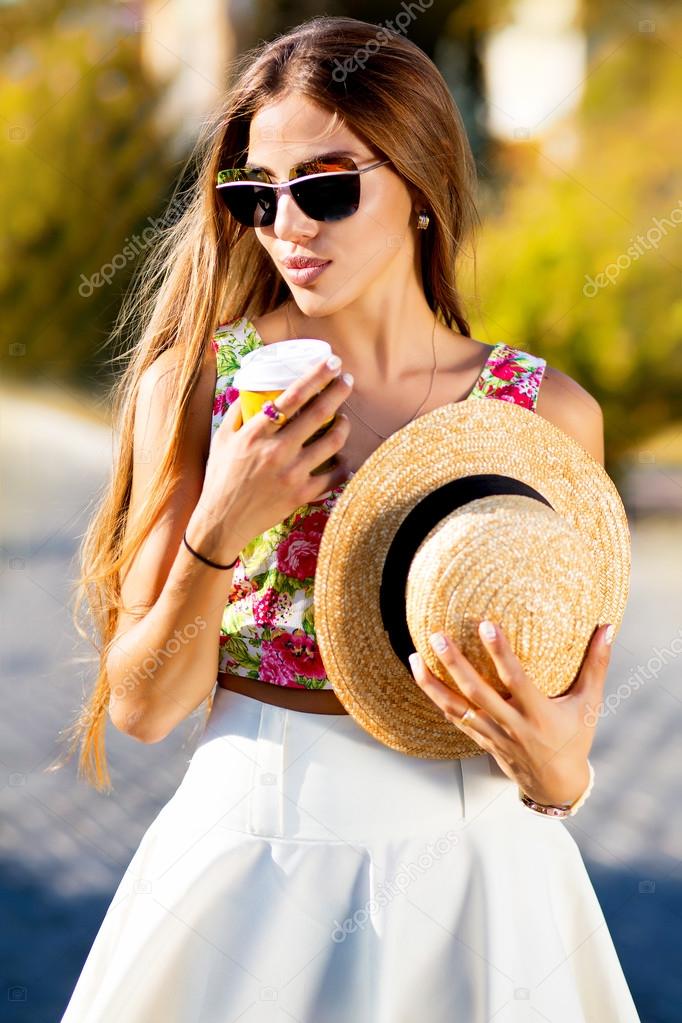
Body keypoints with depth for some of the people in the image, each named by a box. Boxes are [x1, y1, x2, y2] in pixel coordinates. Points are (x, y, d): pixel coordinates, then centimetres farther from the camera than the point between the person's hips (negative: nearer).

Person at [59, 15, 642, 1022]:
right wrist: (220, 533, -21)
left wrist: (560, 769, -16)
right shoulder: (192, 384, -6)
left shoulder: (549, 412, -3)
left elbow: (568, 692, 6)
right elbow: (143, 706, -5)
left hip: (476, 864, 2)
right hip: (252, 850, -1)